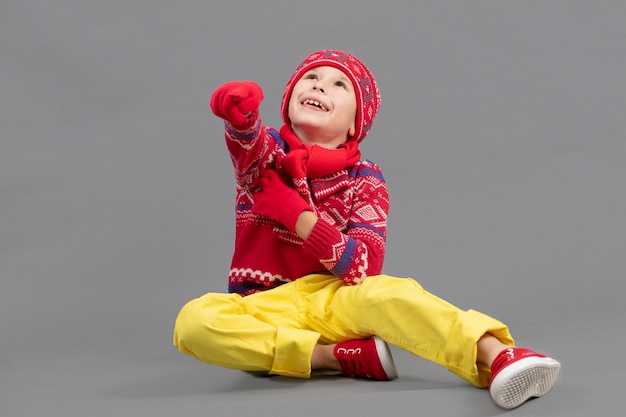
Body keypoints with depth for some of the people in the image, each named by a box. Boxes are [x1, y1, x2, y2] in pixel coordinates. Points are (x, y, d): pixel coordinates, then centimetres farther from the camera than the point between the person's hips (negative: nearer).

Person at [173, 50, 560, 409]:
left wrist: (296, 214, -21)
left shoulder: (364, 180, -1)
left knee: (389, 291, -34)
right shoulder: (264, 152, 2)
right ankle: (337, 355, -28)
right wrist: (239, 108, -51)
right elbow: (246, 129, -25)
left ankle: (496, 358, -48)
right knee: (195, 321, -32)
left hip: (333, 300, -1)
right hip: (264, 308, 1)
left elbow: (365, 267, -14)